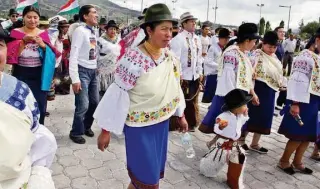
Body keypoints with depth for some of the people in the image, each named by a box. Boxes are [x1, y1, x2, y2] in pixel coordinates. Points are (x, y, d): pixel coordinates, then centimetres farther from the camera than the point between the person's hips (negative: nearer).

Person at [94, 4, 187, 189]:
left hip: (163, 123, 6)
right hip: (139, 126, -6)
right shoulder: (133, 59, -22)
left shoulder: (170, 57, -3)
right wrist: (106, 130, -13)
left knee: (155, 170, 21)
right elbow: (117, 95, -18)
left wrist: (181, 115, 18)